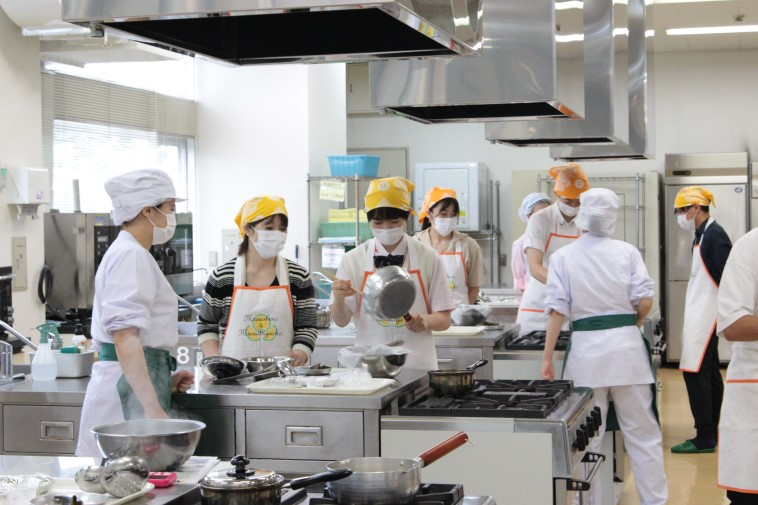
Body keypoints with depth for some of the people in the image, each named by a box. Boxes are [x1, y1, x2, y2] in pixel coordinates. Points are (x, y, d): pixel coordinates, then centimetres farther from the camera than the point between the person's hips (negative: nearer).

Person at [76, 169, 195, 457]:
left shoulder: (127, 252, 20)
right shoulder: (131, 256, -11)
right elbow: (125, 337, -22)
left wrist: (164, 379, 21)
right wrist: (153, 408, -27)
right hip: (128, 390, -10)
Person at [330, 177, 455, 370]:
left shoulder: (428, 258, 0)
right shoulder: (353, 260, 1)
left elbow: (444, 320, 3)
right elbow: (341, 320, 2)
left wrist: (425, 321, -17)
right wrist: (339, 299, -18)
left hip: (418, 363, 0)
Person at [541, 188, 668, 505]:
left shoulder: (564, 257, 0)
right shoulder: (626, 252, 1)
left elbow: (557, 309, -5)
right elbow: (645, 302, -4)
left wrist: (547, 358, -2)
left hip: (587, 348, 0)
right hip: (627, 346, 0)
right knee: (642, 431, 8)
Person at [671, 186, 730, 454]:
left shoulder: (714, 235, -15)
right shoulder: (702, 235, 14)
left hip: (706, 317, -10)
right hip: (699, 316, 10)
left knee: (695, 373, -10)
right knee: (709, 375, 13)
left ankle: (704, 438, -6)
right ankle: (710, 435, 20)